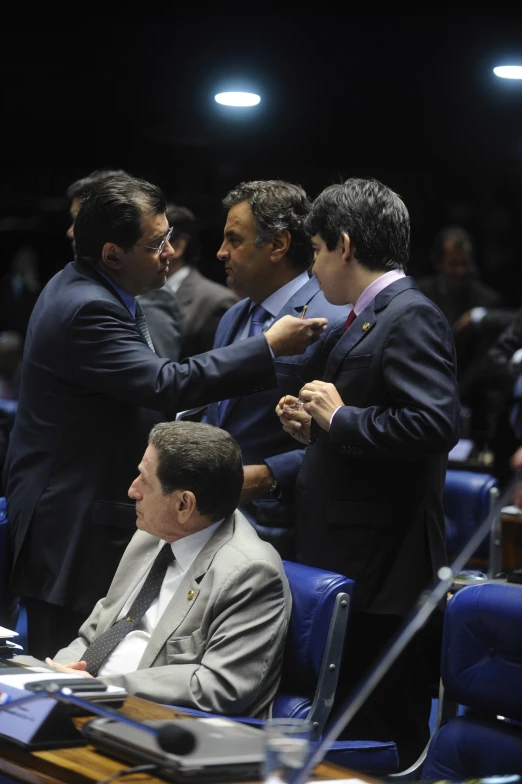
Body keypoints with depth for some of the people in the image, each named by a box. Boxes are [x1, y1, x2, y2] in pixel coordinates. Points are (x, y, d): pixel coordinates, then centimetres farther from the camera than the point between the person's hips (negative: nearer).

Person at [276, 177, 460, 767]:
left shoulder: (410, 317, -13)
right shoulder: (364, 320, 18)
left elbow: (435, 425, -26)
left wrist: (341, 418, -17)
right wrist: (316, 431, 9)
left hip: (382, 570, -11)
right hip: (345, 564, 11)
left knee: (381, 738, -4)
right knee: (338, 734, 17)